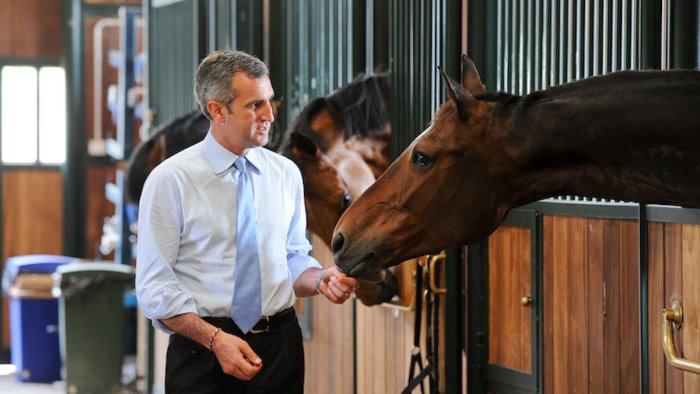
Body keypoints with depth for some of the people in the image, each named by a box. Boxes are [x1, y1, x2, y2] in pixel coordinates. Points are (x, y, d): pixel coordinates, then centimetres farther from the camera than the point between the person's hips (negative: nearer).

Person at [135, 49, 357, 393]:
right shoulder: (169, 180, -7)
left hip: (280, 346, 4)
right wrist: (215, 339, -21)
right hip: (202, 351, -4)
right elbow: (155, 286, -10)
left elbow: (294, 260, 12)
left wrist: (320, 280, -10)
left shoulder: (285, 173, 6)